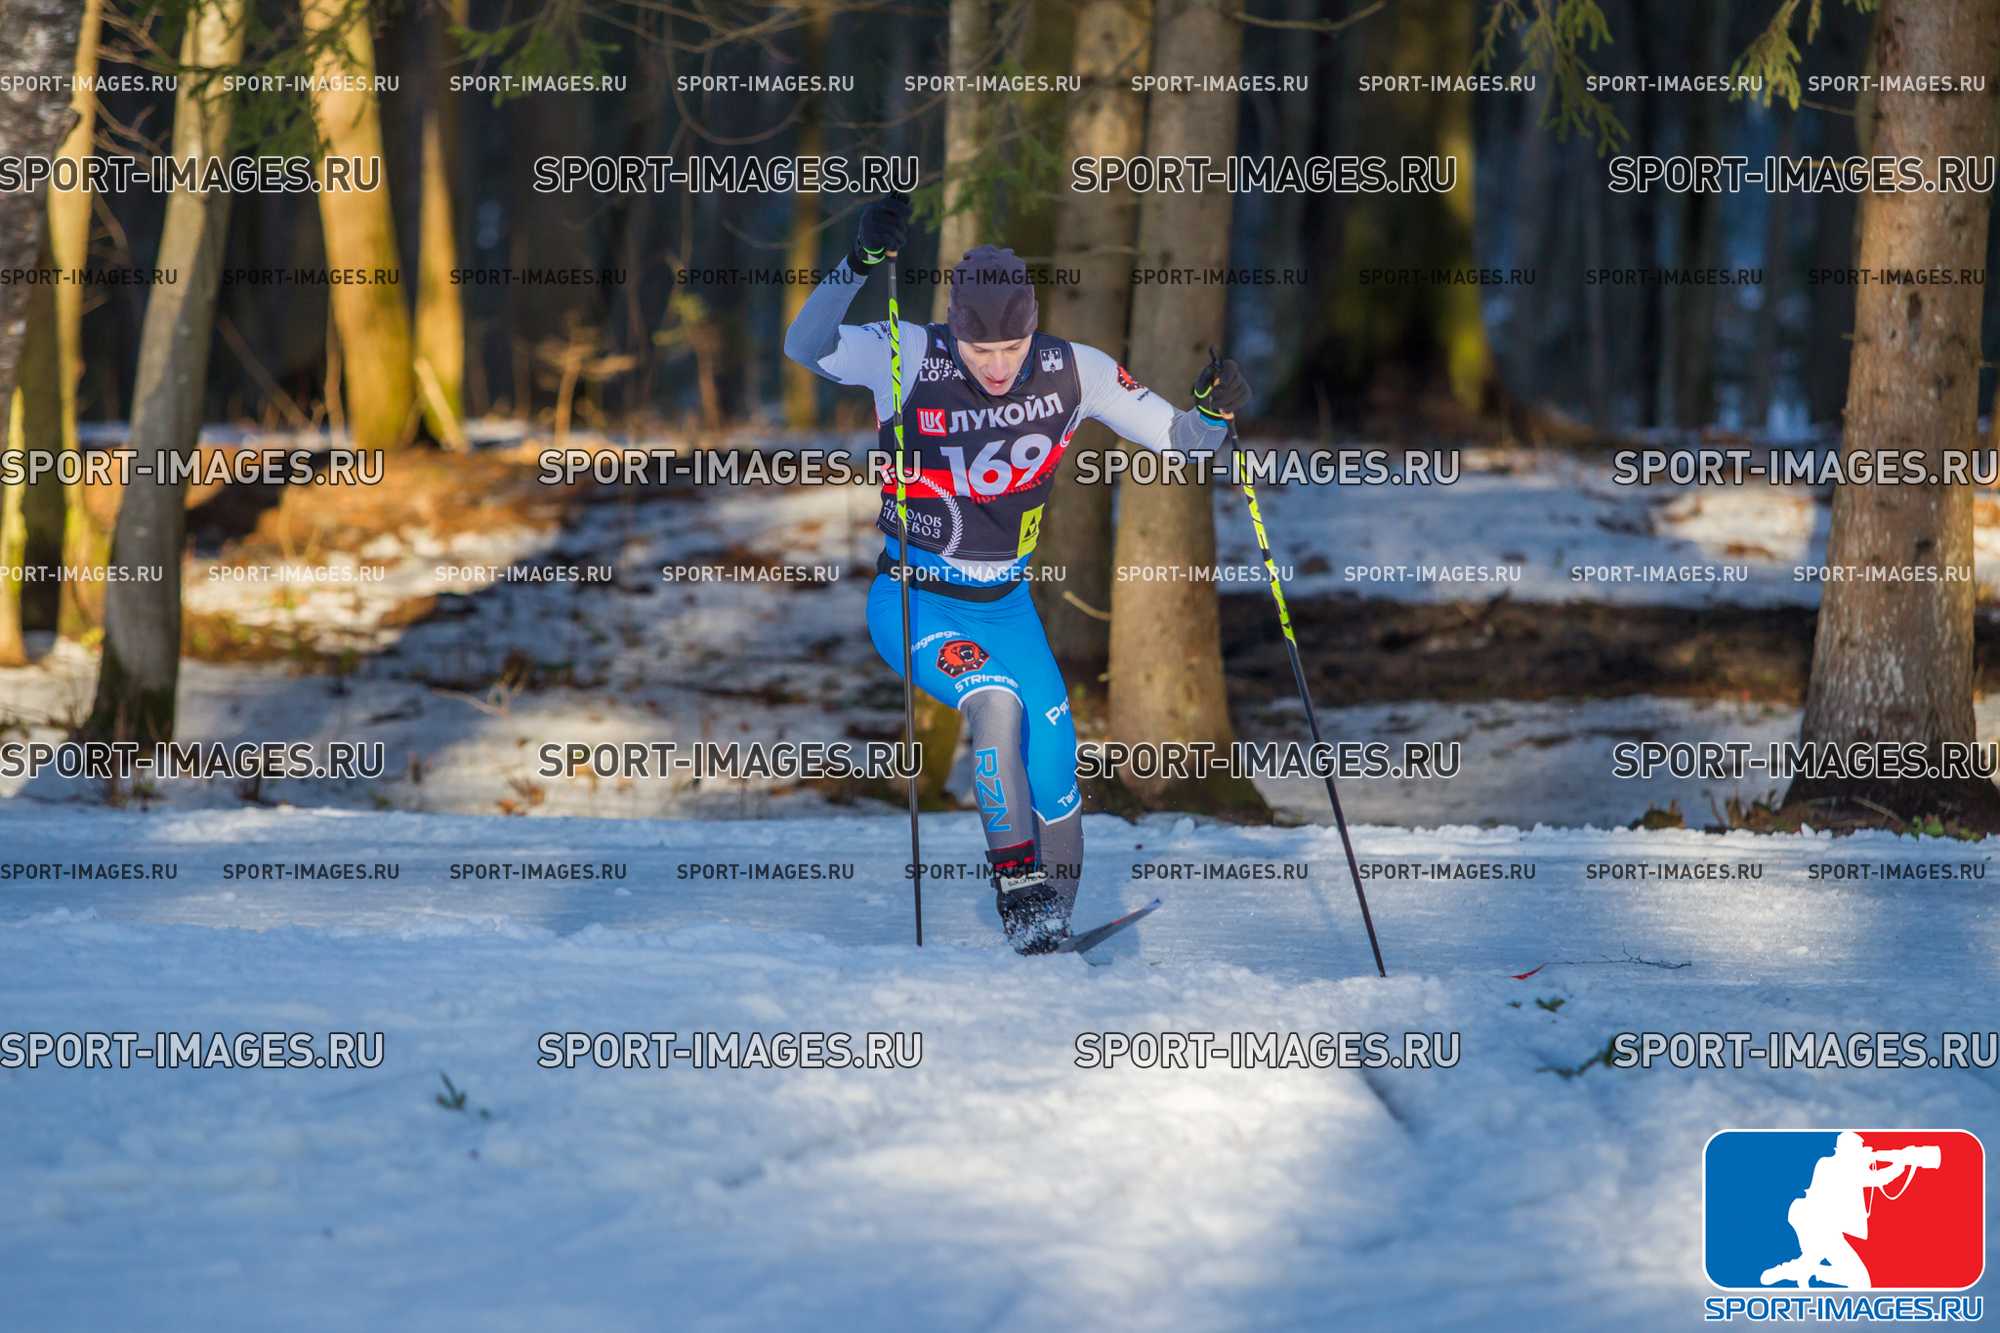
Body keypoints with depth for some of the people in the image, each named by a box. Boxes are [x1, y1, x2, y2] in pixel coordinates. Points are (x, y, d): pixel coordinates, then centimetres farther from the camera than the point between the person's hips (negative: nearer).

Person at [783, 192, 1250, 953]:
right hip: (917, 603, -3)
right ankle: (1016, 888, -19)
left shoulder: (1072, 373, -11)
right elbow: (805, 347, -35)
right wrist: (860, 262, -47)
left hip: (1005, 605, 3)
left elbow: (1179, 440, -4)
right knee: (996, 702, -29)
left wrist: (1214, 412, -26)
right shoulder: (912, 359, -19)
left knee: (1053, 765, -7)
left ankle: (1057, 920, 13)